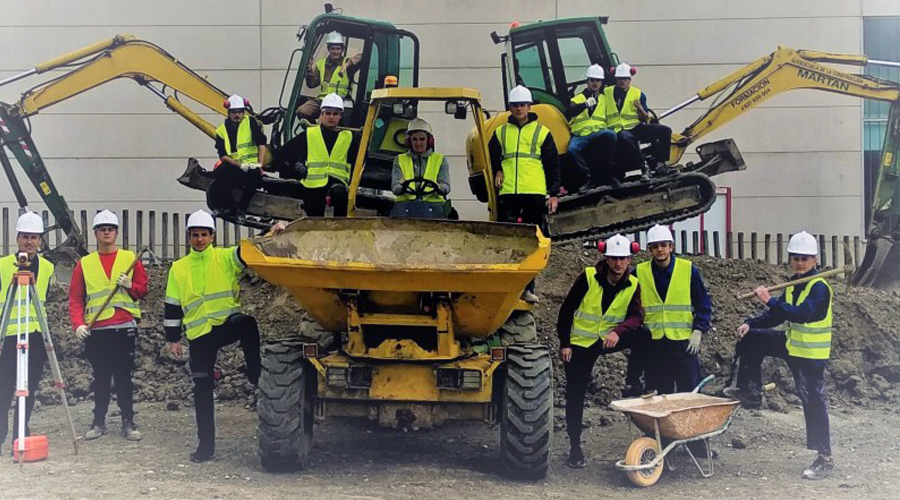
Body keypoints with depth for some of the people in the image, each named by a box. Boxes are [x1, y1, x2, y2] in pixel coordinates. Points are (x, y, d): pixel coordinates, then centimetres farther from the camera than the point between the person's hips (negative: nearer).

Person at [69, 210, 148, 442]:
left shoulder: (130, 258, 8)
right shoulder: (84, 264, 8)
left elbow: (143, 288, 9)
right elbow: (75, 298, 5)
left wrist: (130, 286, -12)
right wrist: (78, 323, -8)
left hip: (124, 327, -1)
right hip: (96, 329, 1)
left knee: (124, 376, 2)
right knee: (100, 378, 7)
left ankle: (128, 422, 8)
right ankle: (99, 422, 15)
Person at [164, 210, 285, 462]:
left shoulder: (225, 257, 4)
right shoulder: (178, 268, 10)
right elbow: (172, 306, 13)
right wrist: (173, 338, 9)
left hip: (227, 323, -2)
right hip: (198, 334, 2)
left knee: (247, 323, -39)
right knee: (202, 389, 3)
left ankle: (256, 375, -23)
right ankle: (206, 444, 12)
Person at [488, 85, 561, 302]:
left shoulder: (542, 132, 8)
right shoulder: (500, 132, 13)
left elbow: (553, 165, 7)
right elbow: (492, 158, 23)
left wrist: (554, 194, 1)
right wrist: (497, 171, 2)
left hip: (535, 194, -1)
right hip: (508, 193, 1)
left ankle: (527, 288, 10)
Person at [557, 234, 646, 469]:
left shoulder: (633, 285, -6)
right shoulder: (588, 277, -14)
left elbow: (635, 316, -16)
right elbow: (566, 310, -9)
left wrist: (618, 331, -36)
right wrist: (564, 343, -12)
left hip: (609, 339, 2)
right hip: (579, 343, -2)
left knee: (642, 336, -25)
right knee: (575, 395, -1)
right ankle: (575, 445, 12)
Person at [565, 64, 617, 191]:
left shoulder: (604, 98, 23)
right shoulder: (578, 98, 16)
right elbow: (569, 112, -4)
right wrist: (585, 104, -18)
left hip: (599, 132, 1)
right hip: (580, 135, -1)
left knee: (611, 134, -34)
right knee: (572, 149, -34)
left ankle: (610, 174, -26)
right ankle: (589, 179, -22)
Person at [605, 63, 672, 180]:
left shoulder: (638, 94, 11)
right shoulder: (607, 92, 8)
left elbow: (645, 119, 9)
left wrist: (640, 108, -11)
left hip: (637, 127, 4)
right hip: (619, 130, -4)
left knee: (665, 131, -16)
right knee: (626, 138, -42)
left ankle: (660, 164, -14)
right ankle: (644, 168, -35)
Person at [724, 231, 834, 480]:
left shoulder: (819, 287, -19)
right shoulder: (793, 285, 9)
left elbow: (802, 314, -34)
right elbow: (777, 315, 14)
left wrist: (770, 301, -35)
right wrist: (751, 323, 0)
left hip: (811, 354, -8)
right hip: (792, 345, 8)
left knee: (813, 401, -6)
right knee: (750, 339, 7)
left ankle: (825, 459, 1)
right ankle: (751, 392, 14)